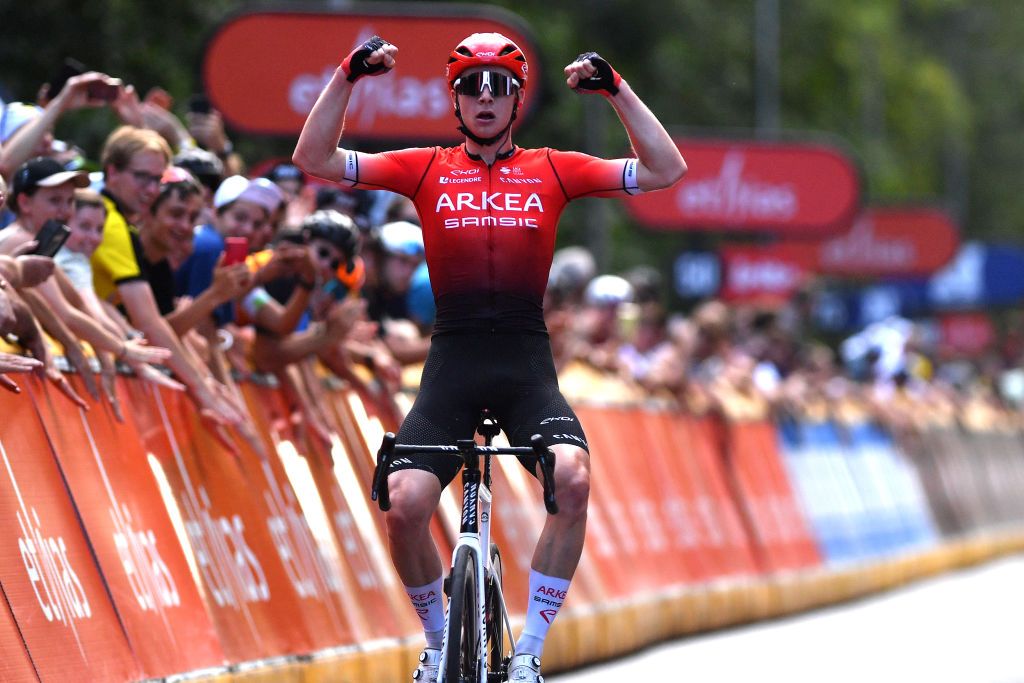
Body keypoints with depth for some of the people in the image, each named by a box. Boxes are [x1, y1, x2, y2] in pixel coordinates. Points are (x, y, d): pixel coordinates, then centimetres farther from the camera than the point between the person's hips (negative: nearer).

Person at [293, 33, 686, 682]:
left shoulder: (552, 170, 9)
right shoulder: (427, 170, 8)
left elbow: (666, 170, 6)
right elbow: (314, 158, 5)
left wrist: (617, 90, -2)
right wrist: (347, 77, -4)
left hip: (527, 366, 0)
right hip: (452, 364, 0)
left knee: (572, 480, -26)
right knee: (405, 503, -16)